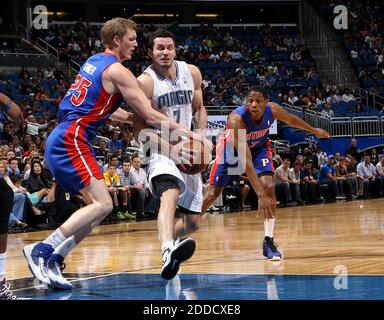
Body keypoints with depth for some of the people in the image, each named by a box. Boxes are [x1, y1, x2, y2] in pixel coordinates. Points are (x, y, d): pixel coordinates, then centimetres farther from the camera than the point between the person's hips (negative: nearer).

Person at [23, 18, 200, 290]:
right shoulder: (117, 71, -8)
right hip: (71, 141, -10)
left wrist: (132, 118, 32)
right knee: (102, 205, -16)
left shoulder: (93, 62, 19)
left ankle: (53, 259, 3)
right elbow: (150, 116, -9)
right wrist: (186, 132, -3)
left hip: (60, 142, 10)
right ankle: (41, 250, -19)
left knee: (100, 206, 10)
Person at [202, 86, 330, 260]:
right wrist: (260, 195, -51)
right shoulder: (236, 119, -41)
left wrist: (314, 130, 17)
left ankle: (268, 242, -11)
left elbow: (291, 119, -1)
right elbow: (246, 160, -46)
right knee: (212, 194, -6)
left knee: (268, 187, -18)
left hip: (259, 146, 3)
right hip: (232, 147, -3)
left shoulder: (272, 110, -28)